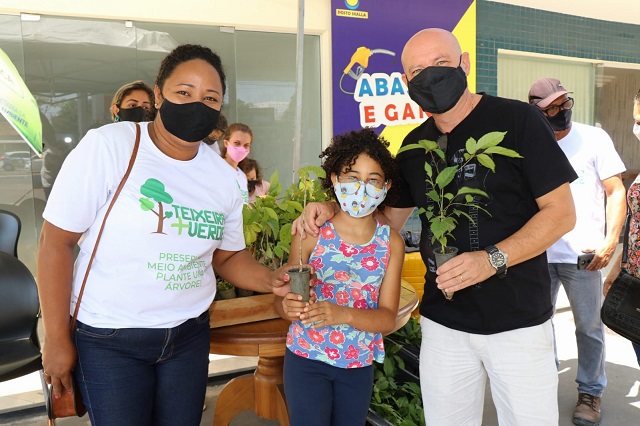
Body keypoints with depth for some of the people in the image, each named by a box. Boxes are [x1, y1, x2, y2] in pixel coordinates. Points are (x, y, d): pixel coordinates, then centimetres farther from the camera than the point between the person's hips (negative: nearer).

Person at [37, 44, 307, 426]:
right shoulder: (106, 146, -16)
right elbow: (57, 241, -12)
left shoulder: (224, 177, -1)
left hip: (189, 334, 5)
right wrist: (57, 340, -9)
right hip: (109, 339, -4)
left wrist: (270, 280, -12)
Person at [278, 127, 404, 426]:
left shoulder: (391, 242, -6)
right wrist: (289, 307, -29)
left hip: (359, 364, 3)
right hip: (306, 359, -3)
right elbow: (283, 299, -5)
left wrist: (344, 315, -28)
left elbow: (388, 318, -9)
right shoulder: (311, 234, -12)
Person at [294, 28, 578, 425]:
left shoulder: (517, 120, -10)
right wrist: (332, 209, -3)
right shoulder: (414, 146, 5)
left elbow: (562, 213, -11)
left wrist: (492, 259, -24)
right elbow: (388, 218, 14)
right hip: (443, 321, 4)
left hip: (518, 320, -3)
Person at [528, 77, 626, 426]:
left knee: (589, 328, 7)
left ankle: (590, 391, 27)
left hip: (582, 253, -2)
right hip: (539, 253, 3)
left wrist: (610, 241, -14)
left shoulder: (593, 138, -1)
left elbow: (616, 191, -2)